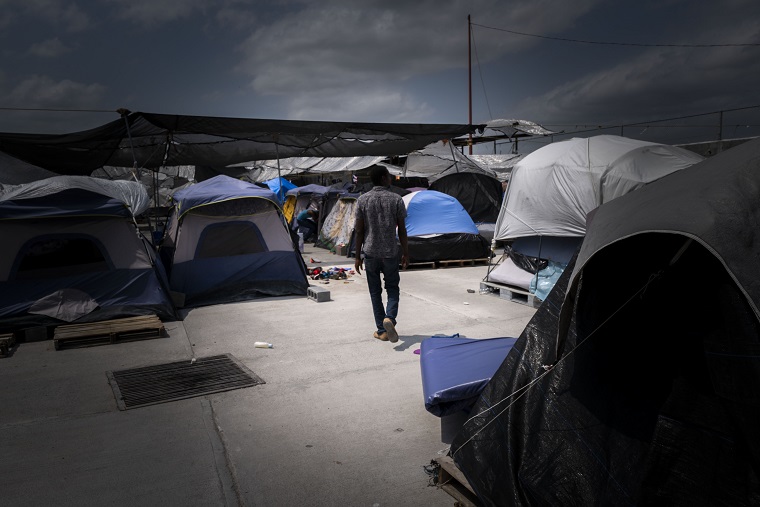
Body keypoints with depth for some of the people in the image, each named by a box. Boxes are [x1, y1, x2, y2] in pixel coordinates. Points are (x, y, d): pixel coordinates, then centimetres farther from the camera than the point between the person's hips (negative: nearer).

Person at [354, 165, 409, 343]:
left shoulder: (362, 200, -2)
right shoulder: (396, 199, -4)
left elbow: (359, 231, -2)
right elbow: (402, 230, -2)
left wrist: (357, 256, 4)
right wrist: (406, 253, 7)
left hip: (370, 253, 1)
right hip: (391, 253, -1)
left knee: (375, 292, 10)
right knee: (392, 288, 13)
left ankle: (381, 330, 12)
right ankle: (390, 318, -12)